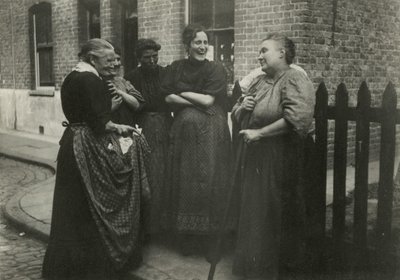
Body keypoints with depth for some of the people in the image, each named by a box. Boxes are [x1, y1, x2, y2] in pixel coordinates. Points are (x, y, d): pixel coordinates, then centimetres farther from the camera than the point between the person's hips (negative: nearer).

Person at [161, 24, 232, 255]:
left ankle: (207, 239, 10)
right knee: (184, 182, 3)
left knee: (208, 182, -2)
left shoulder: (216, 70, 0)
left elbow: (208, 100, -10)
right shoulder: (176, 68, 9)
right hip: (184, 130, 3)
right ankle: (186, 238, 14)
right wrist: (197, 102, -8)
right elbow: (168, 98, 1)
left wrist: (183, 93, -1)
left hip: (211, 134, -2)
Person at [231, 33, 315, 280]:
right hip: (252, 160, 7)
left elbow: (297, 119, -26)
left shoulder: (294, 80, -9)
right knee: (253, 213, 14)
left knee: (273, 215, 1)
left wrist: (260, 133, -21)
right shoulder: (259, 81, 15)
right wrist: (241, 108, -1)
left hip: (278, 162, -7)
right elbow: (237, 118, 22)